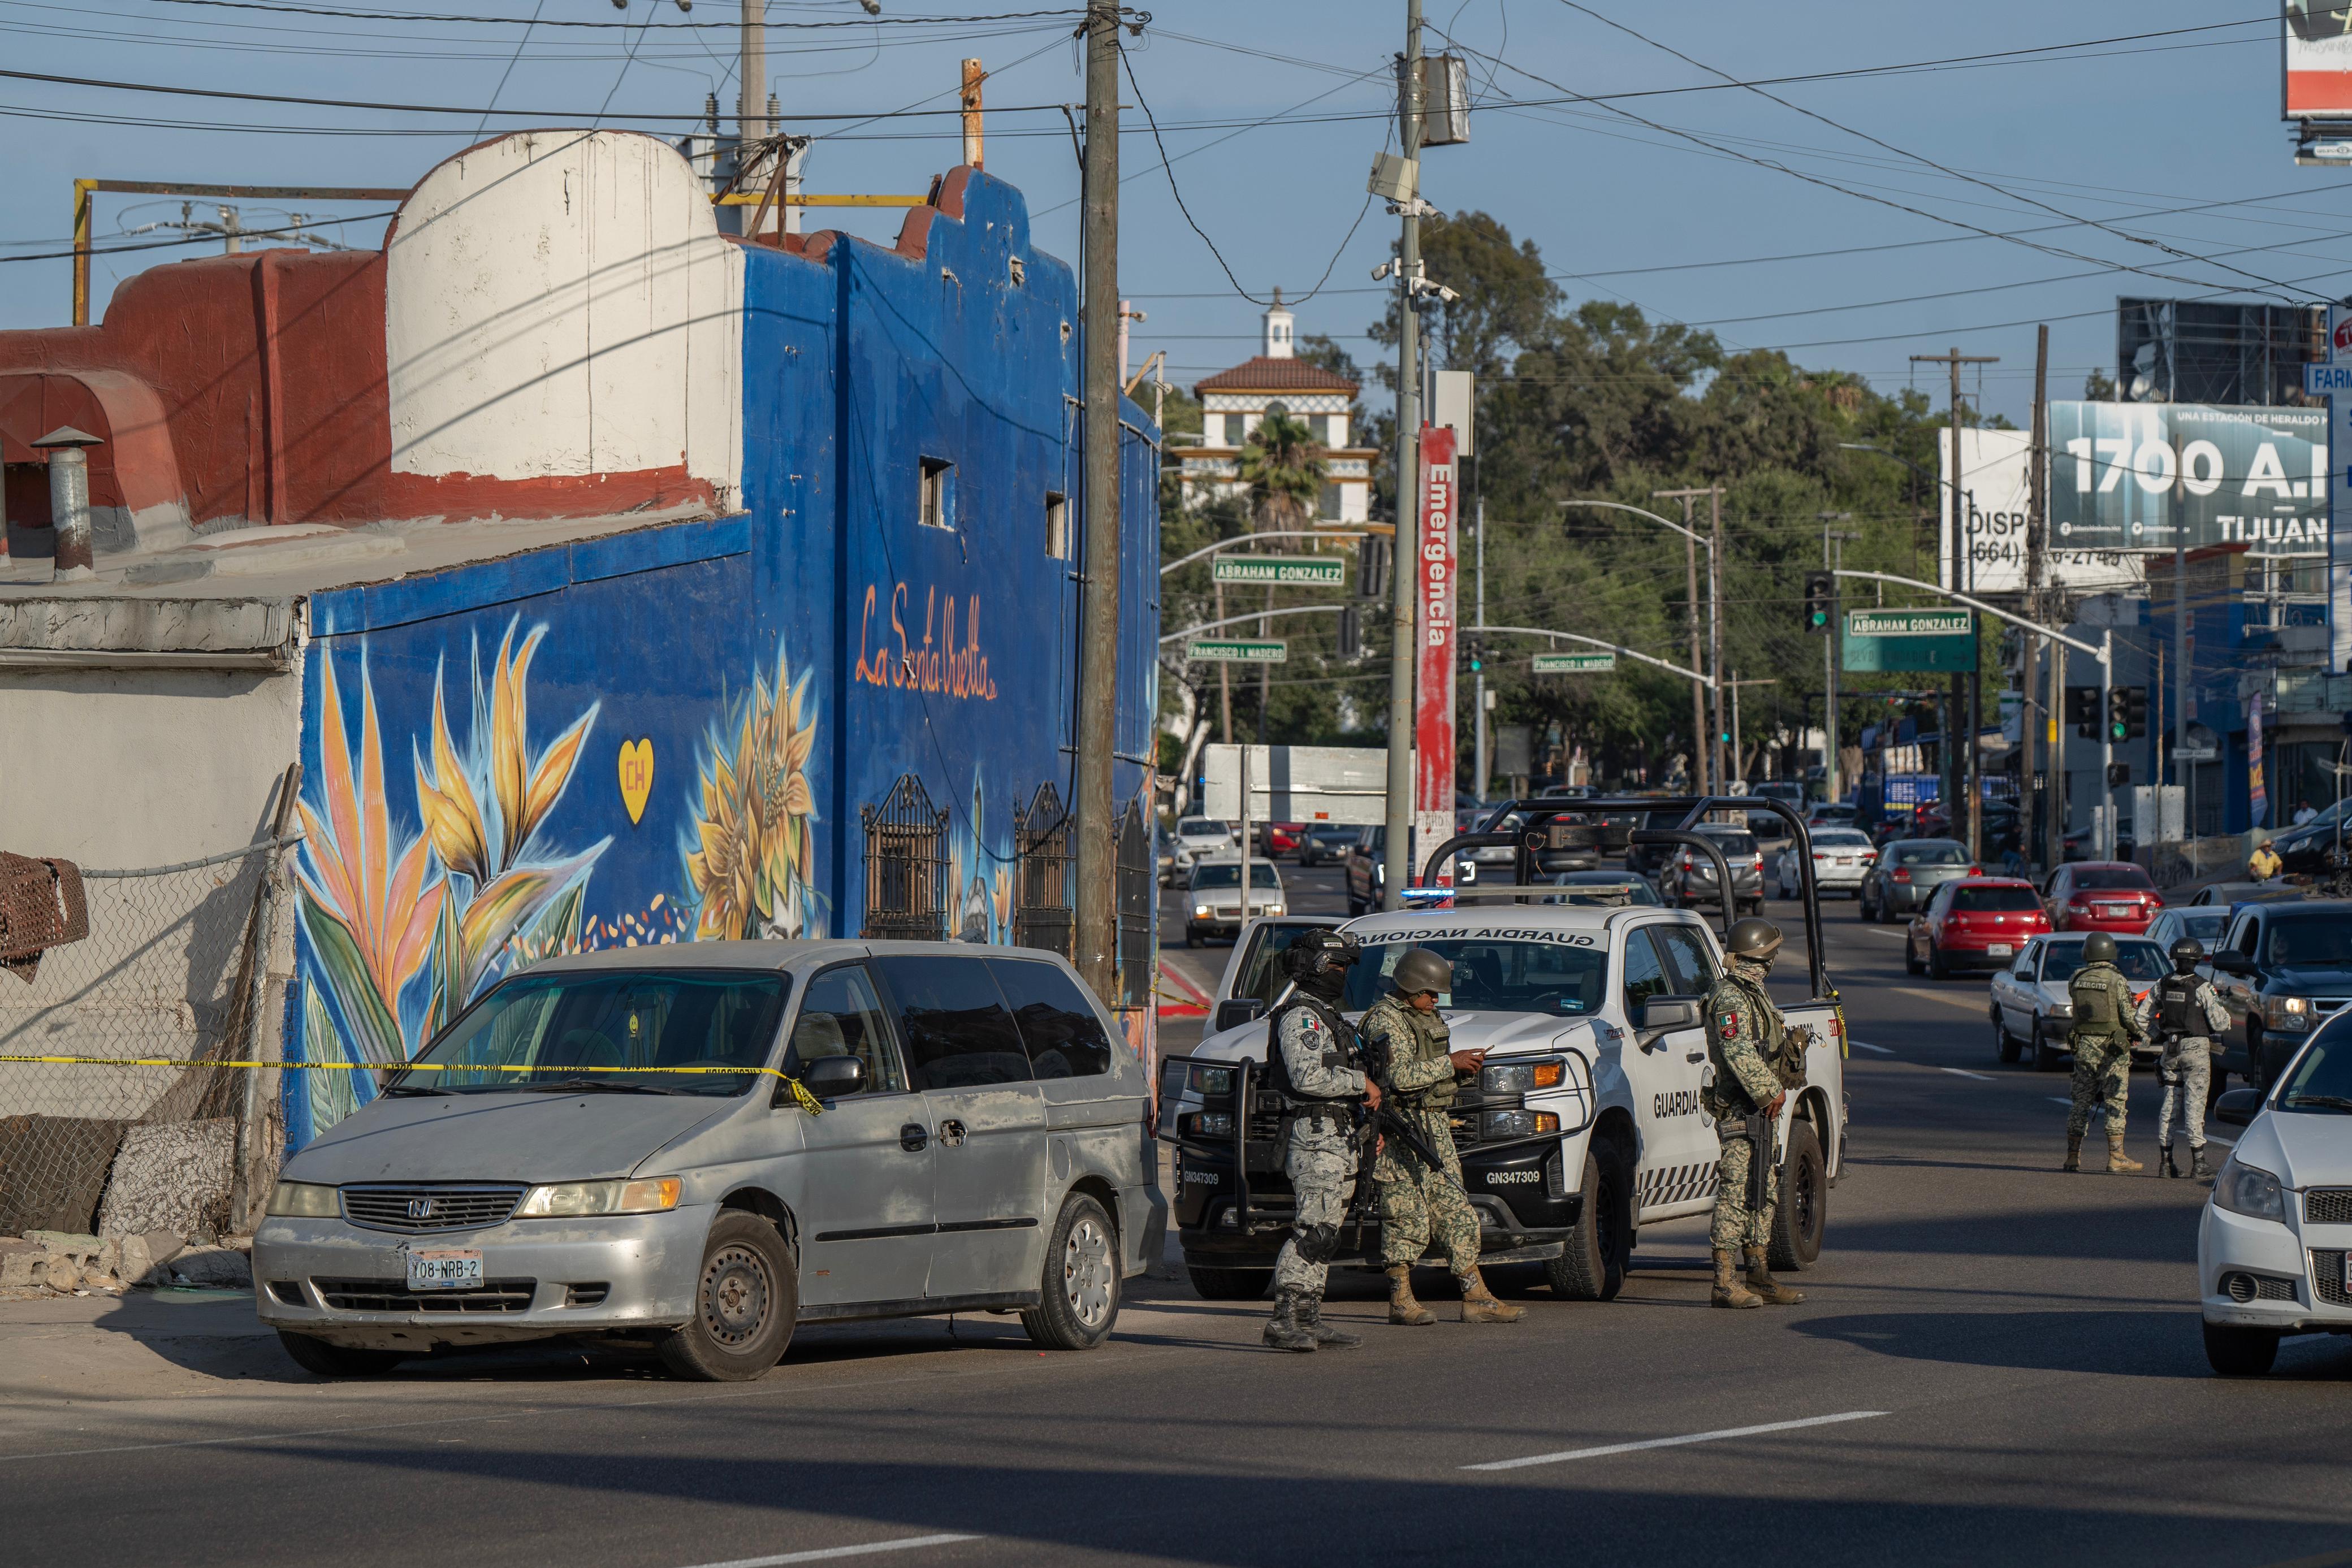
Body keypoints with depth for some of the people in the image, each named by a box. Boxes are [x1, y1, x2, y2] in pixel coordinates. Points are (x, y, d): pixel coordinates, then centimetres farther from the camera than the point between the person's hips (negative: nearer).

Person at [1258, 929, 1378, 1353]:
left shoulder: (1326, 1015, 22)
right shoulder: (1300, 1016, -11)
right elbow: (1307, 1077, -24)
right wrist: (1362, 1083, -16)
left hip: (1338, 1140, 10)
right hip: (1315, 1138, -10)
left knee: (1323, 1234, 9)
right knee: (1313, 1233, -16)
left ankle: (1309, 1321, 11)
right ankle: (1285, 1321, -19)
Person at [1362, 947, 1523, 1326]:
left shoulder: (1427, 1018, 19)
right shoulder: (1385, 1021, -11)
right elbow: (1401, 1076, -22)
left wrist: (1464, 1067, 7)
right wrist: (1450, 1063, -18)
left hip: (1436, 1126, 9)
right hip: (1402, 1129, -9)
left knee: (1455, 1212, 6)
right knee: (1406, 1216, -7)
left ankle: (1476, 1299, 6)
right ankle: (1401, 1301, -1)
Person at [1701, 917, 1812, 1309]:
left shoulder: (1754, 994, 18)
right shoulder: (1730, 998, -15)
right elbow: (1740, 1055, -23)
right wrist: (1771, 1092, -20)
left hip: (1760, 1107, 11)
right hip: (1740, 1110, -11)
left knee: (1762, 1194, 14)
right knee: (1736, 1192, -11)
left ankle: (1759, 1278, 20)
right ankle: (1725, 1284, -12)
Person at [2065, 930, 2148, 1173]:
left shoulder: (2076, 980, 4)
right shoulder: (2117, 981, -10)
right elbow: (2129, 1016, -12)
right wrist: (2141, 1033, 7)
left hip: (2084, 1046, 4)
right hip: (2112, 1049, -4)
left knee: (2081, 1101, 11)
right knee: (2116, 1103, -1)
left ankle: (2073, 1156, 14)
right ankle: (2116, 1157, -4)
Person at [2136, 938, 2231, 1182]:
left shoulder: (2161, 986, 3)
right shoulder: (2203, 988, -11)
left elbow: (2141, 1017, 7)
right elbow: (2219, 1024, -10)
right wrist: (2223, 1009, 11)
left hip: (2170, 1051, 4)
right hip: (2196, 1050, -4)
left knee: (2169, 1104, 12)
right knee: (2195, 1105, -4)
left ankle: (2165, 1161, 14)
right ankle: (2198, 1163, -6)